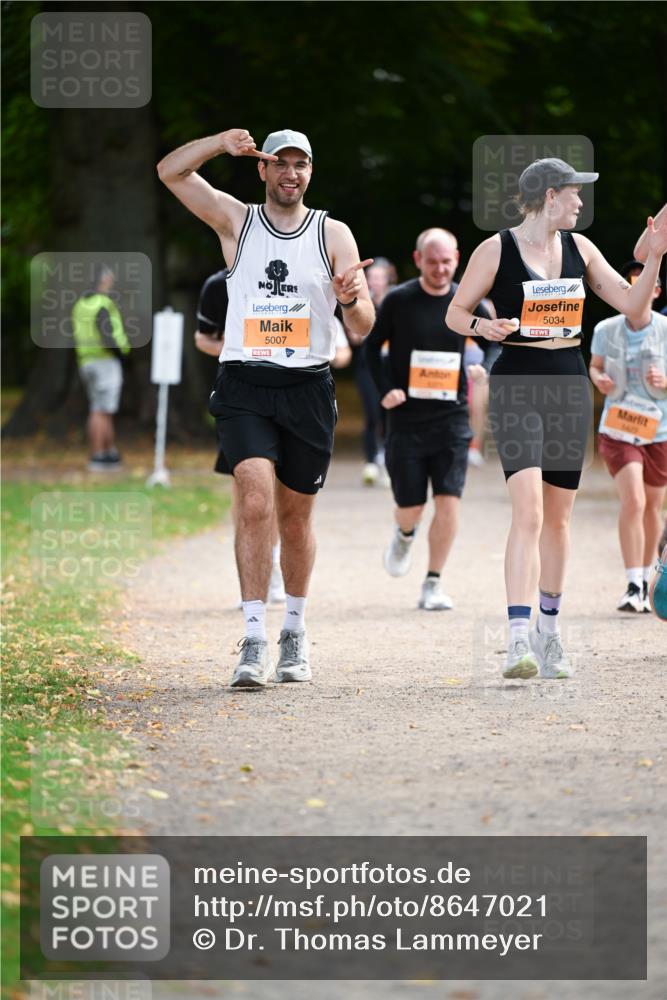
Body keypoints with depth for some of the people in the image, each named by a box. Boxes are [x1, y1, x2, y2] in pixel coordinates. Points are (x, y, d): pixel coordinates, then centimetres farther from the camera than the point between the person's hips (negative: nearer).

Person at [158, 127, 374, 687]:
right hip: (245, 387, -1)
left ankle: (295, 634, 28)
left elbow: (363, 327, 1)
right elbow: (170, 171, 1)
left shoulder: (333, 235, 5)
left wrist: (352, 300, -22)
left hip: (308, 388, 1)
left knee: (296, 517, 10)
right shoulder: (237, 221, 6)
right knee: (255, 503, -18)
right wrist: (223, 143, -13)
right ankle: (255, 642, -20)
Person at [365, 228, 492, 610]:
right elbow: (372, 346, 6)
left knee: (449, 501, -10)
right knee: (410, 506, 1)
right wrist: (385, 390, -6)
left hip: (452, 418, 1)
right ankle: (405, 536, 39)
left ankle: (434, 583, 3)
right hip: (406, 418, -1)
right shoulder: (399, 301, -5)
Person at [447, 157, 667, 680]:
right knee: (529, 509, -19)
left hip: (570, 386, 5)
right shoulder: (496, 250, -4)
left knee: (558, 514, 10)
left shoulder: (579, 248, 10)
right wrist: (483, 326, -18)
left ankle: (550, 628, 25)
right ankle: (519, 639, -24)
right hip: (517, 385, -5)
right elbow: (456, 312, 2)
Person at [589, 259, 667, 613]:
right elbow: (595, 365, 13)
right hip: (618, 430, -1)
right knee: (633, 501, -18)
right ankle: (633, 586, -14)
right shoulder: (606, 330, -4)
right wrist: (599, 379, -9)